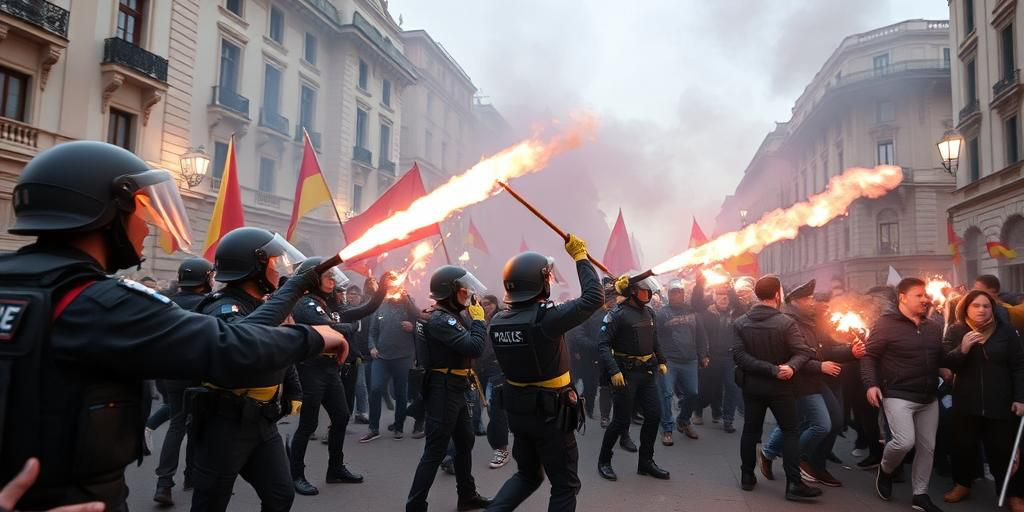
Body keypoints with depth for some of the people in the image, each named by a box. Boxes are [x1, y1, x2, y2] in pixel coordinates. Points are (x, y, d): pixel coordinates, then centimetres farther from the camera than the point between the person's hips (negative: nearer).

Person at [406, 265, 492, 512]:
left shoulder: (449, 315, 12)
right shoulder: (439, 319, -21)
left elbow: (466, 341, 10)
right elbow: (475, 347, -28)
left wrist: (473, 319, 1)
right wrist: (478, 319, -14)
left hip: (455, 389, 11)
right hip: (443, 390, -11)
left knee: (465, 442, 20)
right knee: (435, 451, -5)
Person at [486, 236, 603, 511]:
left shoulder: (497, 322, -4)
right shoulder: (546, 318, -23)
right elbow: (594, 297, -18)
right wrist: (580, 256, -7)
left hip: (517, 409, 7)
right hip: (550, 413, -6)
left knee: (528, 474, 25)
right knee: (565, 486, 10)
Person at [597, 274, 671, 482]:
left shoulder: (649, 312, 7)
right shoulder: (617, 314, -14)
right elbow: (603, 344, -19)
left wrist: (661, 361, 13)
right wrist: (613, 371, -26)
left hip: (647, 372, 7)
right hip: (626, 373, -7)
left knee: (654, 415, 5)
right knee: (621, 420, 0)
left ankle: (646, 461, 21)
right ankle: (604, 461, 19)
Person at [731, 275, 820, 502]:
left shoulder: (740, 323, -4)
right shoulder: (786, 322, -14)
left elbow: (739, 355, -13)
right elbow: (803, 352, -23)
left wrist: (771, 369, -17)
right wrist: (791, 367, -31)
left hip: (751, 385, 4)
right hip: (779, 386, -3)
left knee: (751, 430, 14)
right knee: (791, 432, 6)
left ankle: (747, 476, 20)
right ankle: (794, 484, 1)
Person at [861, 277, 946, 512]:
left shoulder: (933, 327, 11)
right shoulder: (886, 323, -9)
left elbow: (943, 358, 23)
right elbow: (869, 355, -10)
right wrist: (871, 384, -20)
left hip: (929, 398, 7)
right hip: (898, 395, -6)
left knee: (927, 447, 8)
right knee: (905, 441, -18)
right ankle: (885, 470, 13)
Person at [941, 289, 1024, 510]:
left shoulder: (1006, 331, -2)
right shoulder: (955, 331, 0)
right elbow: (945, 364, -4)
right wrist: (962, 349, -22)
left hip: (1000, 404, -1)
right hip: (966, 403, 2)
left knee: (1003, 449, 0)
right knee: (963, 446, 10)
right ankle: (962, 484, 28)